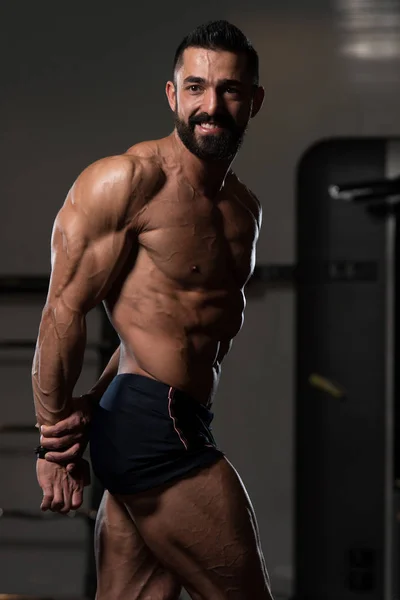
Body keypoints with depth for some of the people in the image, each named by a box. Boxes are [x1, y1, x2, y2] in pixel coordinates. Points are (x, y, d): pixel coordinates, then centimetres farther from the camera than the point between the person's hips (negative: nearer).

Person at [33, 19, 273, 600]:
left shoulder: (245, 208, 16)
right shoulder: (129, 179, -9)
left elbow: (162, 321, 12)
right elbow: (65, 310, -9)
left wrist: (91, 407, -1)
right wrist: (53, 434, -5)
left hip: (183, 429, 8)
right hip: (150, 425, -8)